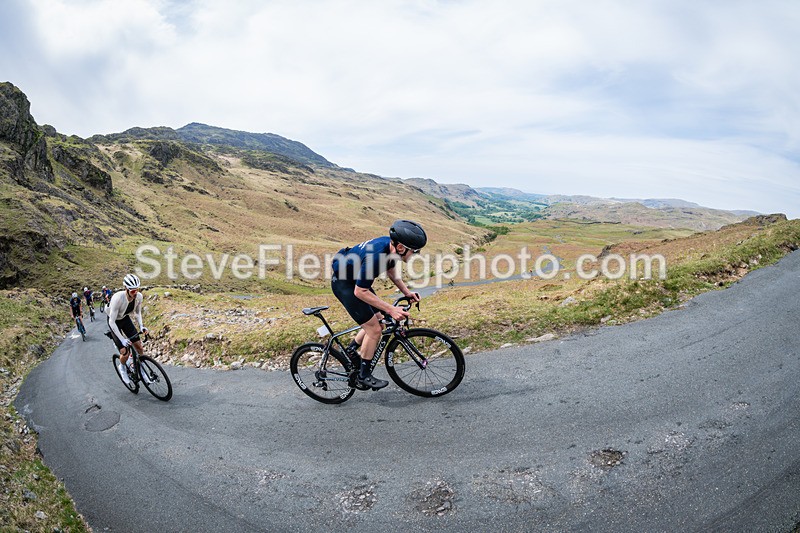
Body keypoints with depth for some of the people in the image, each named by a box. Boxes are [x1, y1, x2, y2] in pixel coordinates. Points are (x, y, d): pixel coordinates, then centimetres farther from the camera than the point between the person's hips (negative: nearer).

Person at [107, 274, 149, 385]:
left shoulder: (139, 297, -22)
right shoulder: (118, 298, -38)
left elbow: (138, 312, -2)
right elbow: (112, 322, -33)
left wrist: (141, 326, -18)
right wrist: (122, 339, -36)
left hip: (125, 318, 4)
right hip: (114, 321, -4)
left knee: (139, 346, -5)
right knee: (125, 352, -10)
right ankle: (122, 368, 22)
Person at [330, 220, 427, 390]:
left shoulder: (390, 245, -10)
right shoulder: (375, 257, -37)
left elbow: (391, 270, 11)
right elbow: (360, 292, -28)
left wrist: (406, 292, 4)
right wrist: (391, 309, -27)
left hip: (356, 280, 9)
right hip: (343, 284, -9)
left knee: (378, 320, 12)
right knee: (374, 329, -7)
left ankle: (352, 350, 30)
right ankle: (363, 376, 7)